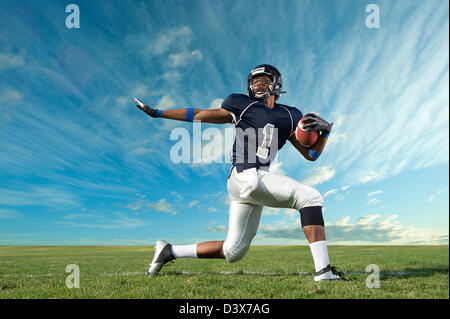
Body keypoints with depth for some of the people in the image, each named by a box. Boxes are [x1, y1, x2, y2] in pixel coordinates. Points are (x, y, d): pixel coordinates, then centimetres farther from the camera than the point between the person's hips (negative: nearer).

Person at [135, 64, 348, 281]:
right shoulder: (243, 105, 8)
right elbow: (199, 115, 13)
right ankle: (323, 269, -17)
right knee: (310, 197, -16)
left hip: (257, 180, 6)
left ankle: (169, 252, 24)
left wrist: (325, 131, 3)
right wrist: (158, 113, 14)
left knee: (232, 252, 10)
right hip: (247, 176, -6)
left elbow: (311, 154, 22)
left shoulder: (289, 116, 21)